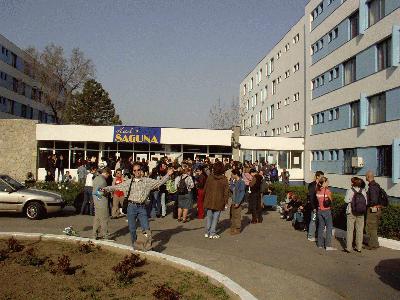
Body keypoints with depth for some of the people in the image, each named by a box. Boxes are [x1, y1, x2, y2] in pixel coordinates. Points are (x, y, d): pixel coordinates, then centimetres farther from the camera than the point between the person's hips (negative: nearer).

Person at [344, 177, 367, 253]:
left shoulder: (350, 191, -11)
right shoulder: (363, 191, 0)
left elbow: (346, 200, -17)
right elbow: (366, 202, 1)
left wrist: (352, 200, 1)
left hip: (351, 212, -3)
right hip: (360, 212, 3)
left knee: (350, 230, 2)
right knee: (359, 230, 10)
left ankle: (348, 248, 3)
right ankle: (359, 247, 16)